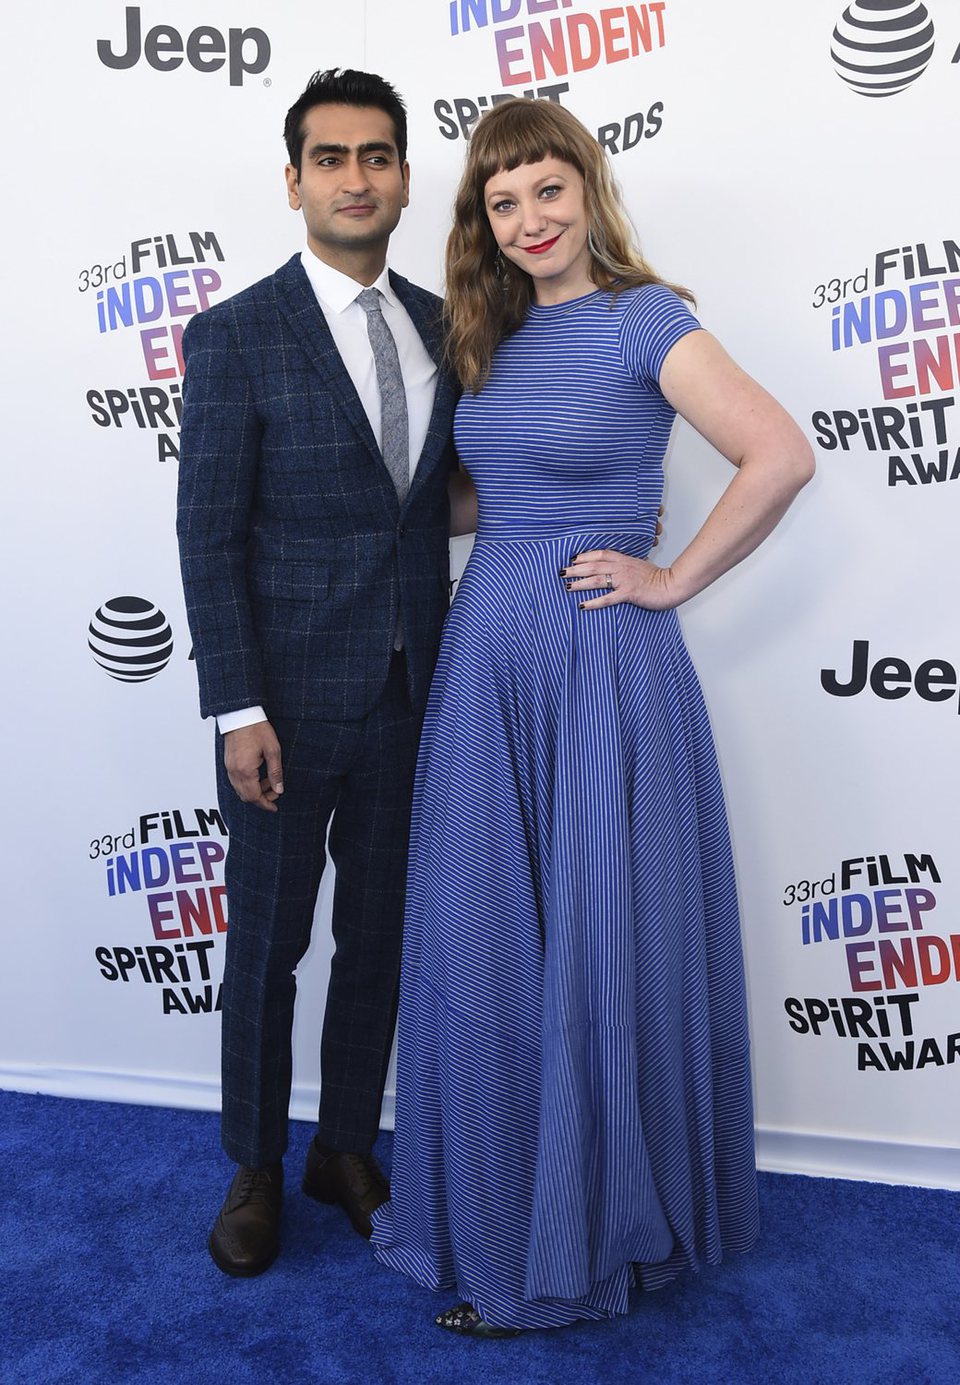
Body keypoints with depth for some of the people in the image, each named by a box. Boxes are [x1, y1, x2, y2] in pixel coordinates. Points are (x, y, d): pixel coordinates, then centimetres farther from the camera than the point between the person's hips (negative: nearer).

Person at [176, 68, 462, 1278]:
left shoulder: (446, 327, 7)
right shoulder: (234, 338, -7)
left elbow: (455, 489, 12)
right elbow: (208, 539, -9)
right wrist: (236, 710, -14)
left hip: (412, 698, 4)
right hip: (289, 699, -4)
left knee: (378, 937, 15)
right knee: (266, 946, 10)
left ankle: (346, 1148, 35)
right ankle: (254, 1169, 31)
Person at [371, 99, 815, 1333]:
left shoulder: (642, 319, -9)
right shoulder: (493, 334, 12)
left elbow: (781, 457, -19)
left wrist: (677, 579, -14)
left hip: (599, 660, -7)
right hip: (488, 652, 7)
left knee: (597, 940, 4)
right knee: (482, 933, 12)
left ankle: (587, 1230, 25)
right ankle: (496, 1196, 33)